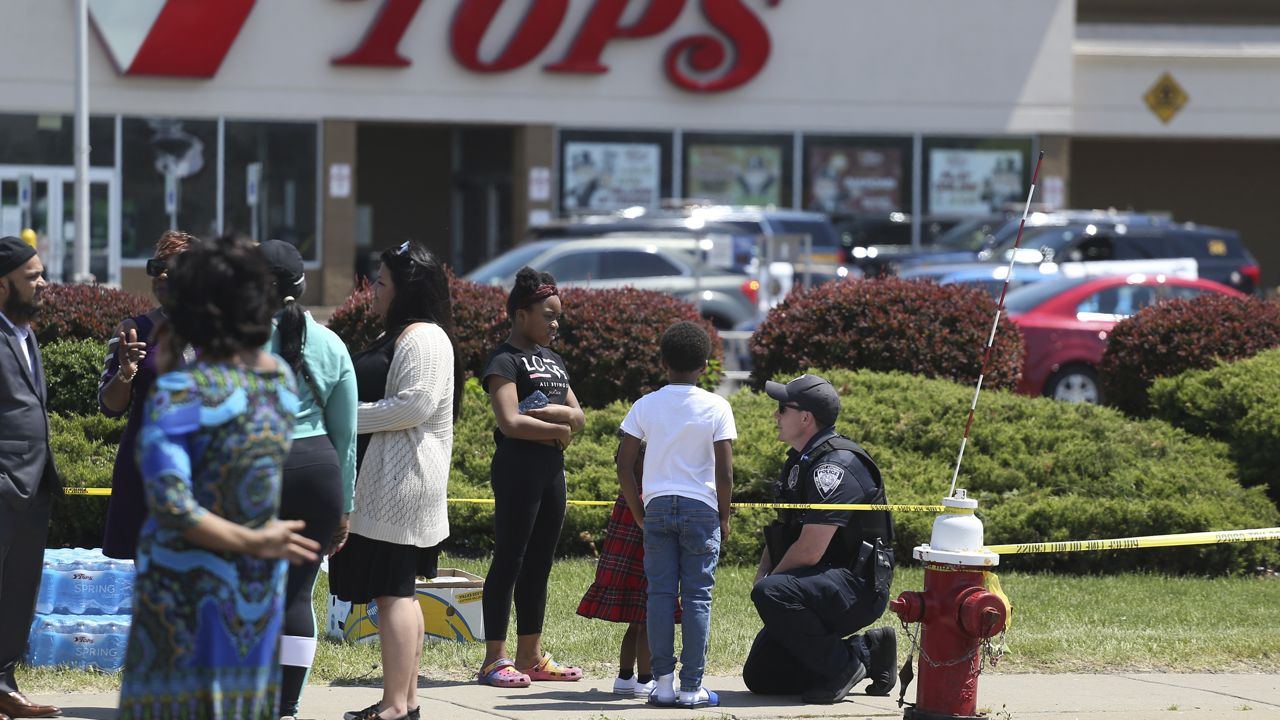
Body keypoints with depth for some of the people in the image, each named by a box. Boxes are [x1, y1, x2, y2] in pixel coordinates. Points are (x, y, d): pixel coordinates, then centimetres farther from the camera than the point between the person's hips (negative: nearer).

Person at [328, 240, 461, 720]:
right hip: (384, 481, 11)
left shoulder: (423, 338, -12)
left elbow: (413, 405, -22)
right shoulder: (398, 336, 22)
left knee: (392, 590, -11)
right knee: (396, 591, 12)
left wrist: (346, 417, -15)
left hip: (401, 481, -11)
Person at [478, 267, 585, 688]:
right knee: (509, 561, -7)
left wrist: (555, 413, -9)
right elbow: (510, 422, -20)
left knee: (539, 564, 10)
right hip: (517, 467, -8)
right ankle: (495, 658, -6)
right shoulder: (506, 361, -9)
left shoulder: (552, 361, 17)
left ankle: (530, 655, 15)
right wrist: (558, 429, -7)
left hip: (552, 467, 8)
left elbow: (579, 417, 14)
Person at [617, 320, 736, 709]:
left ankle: (662, 683, 2)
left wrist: (638, 512, 11)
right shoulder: (716, 408, -4)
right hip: (701, 508, -2)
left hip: (657, 506, 2)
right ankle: (691, 687, -1)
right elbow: (725, 471, -7)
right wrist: (724, 517, 4)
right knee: (697, 596, 0)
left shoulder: (646, 406, 2)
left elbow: (623, 464, 1)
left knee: (660, 593, 5)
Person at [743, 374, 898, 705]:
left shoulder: (834, 466, -19)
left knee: (771, 594, -35)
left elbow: (809, 550, -24)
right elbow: (782, 529, 21)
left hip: (858, 588, -10)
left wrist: (769, 580, -8)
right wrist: (763, 573, 3)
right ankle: (867, 650, 14)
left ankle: (843, 667, -18)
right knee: (760, 677, 5)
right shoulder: (800, 461, 14)